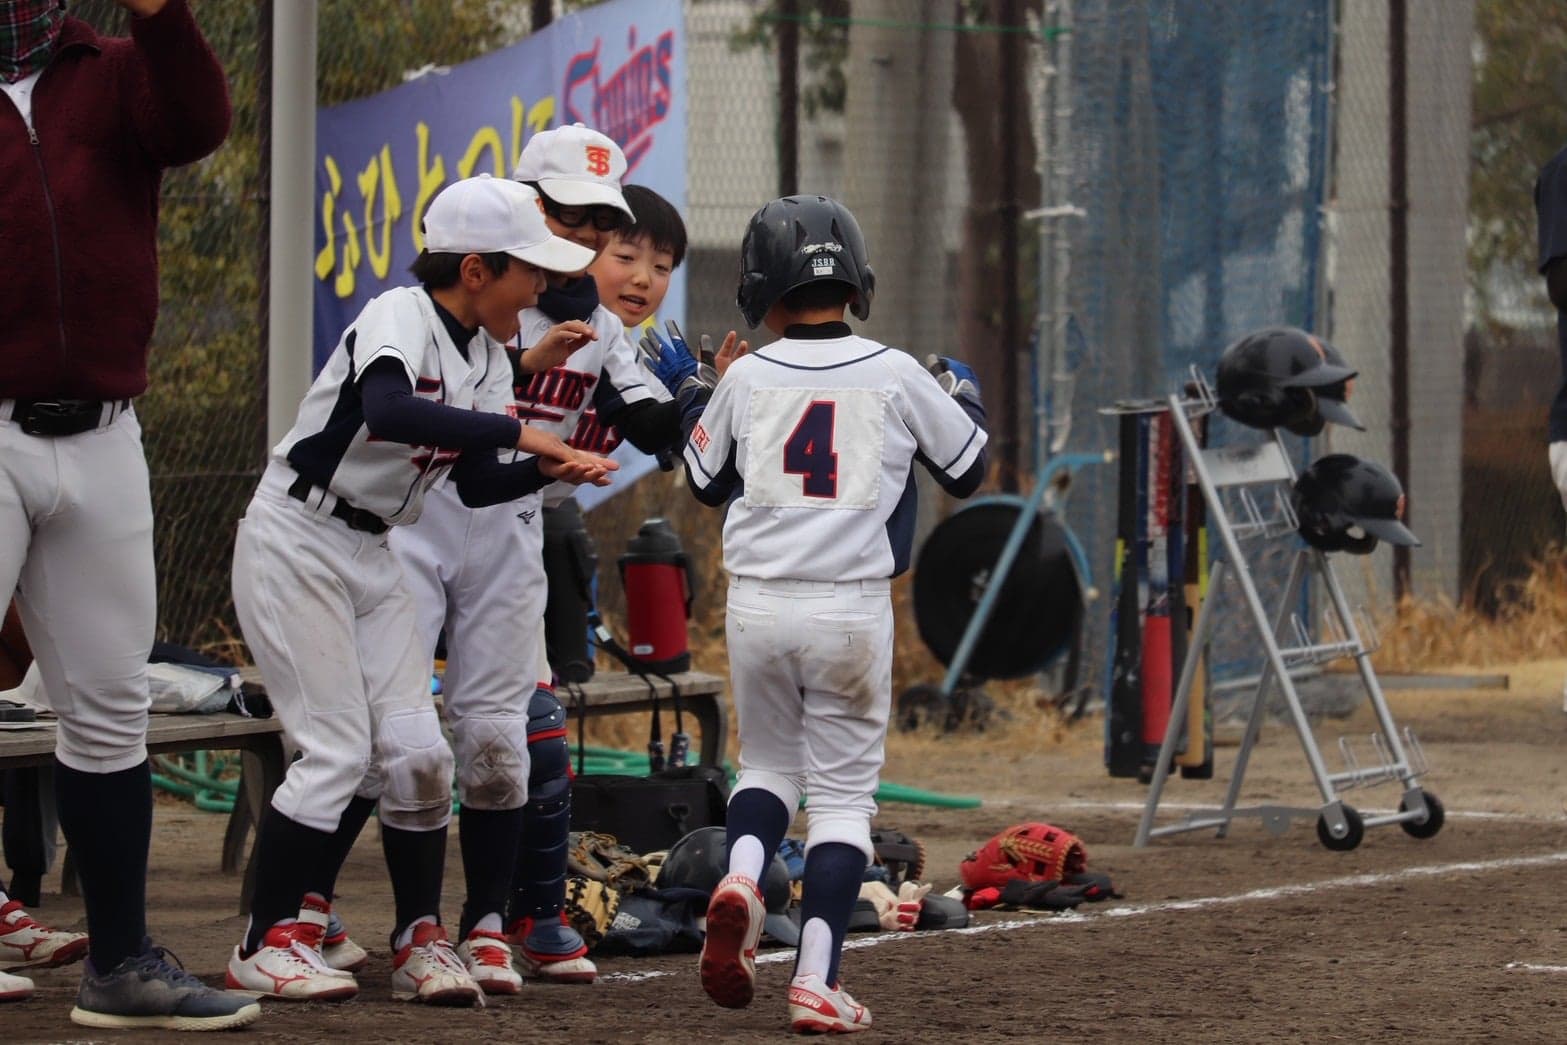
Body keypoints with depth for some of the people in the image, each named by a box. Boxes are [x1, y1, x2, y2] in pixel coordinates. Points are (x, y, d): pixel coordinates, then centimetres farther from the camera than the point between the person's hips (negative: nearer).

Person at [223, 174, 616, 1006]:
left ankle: (420, 940, 8)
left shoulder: (486, 359, 5)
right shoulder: (399, 317, -20)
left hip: (373, 557, 8)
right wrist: (516, 431, -37)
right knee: (337, 750, -11)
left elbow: (477, 484, 5)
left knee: (415, 750, 0)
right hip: (297, 545, -8)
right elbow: (389, 410, -41)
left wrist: (549, 471, -13)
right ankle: (267, 944, -3)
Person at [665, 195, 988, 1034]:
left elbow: (706, 483, 17)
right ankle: (816, 982, -4)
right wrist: (966, 398, 30)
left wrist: (691, 397, 33)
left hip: (757, 607, 1)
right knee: (843, 790, 6)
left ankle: (741, 878, -9)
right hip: (853, 610, -1)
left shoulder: (746, 379, 1)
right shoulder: (896, 375, -2)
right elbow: (967, 470, 11)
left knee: (767, 763, 21)